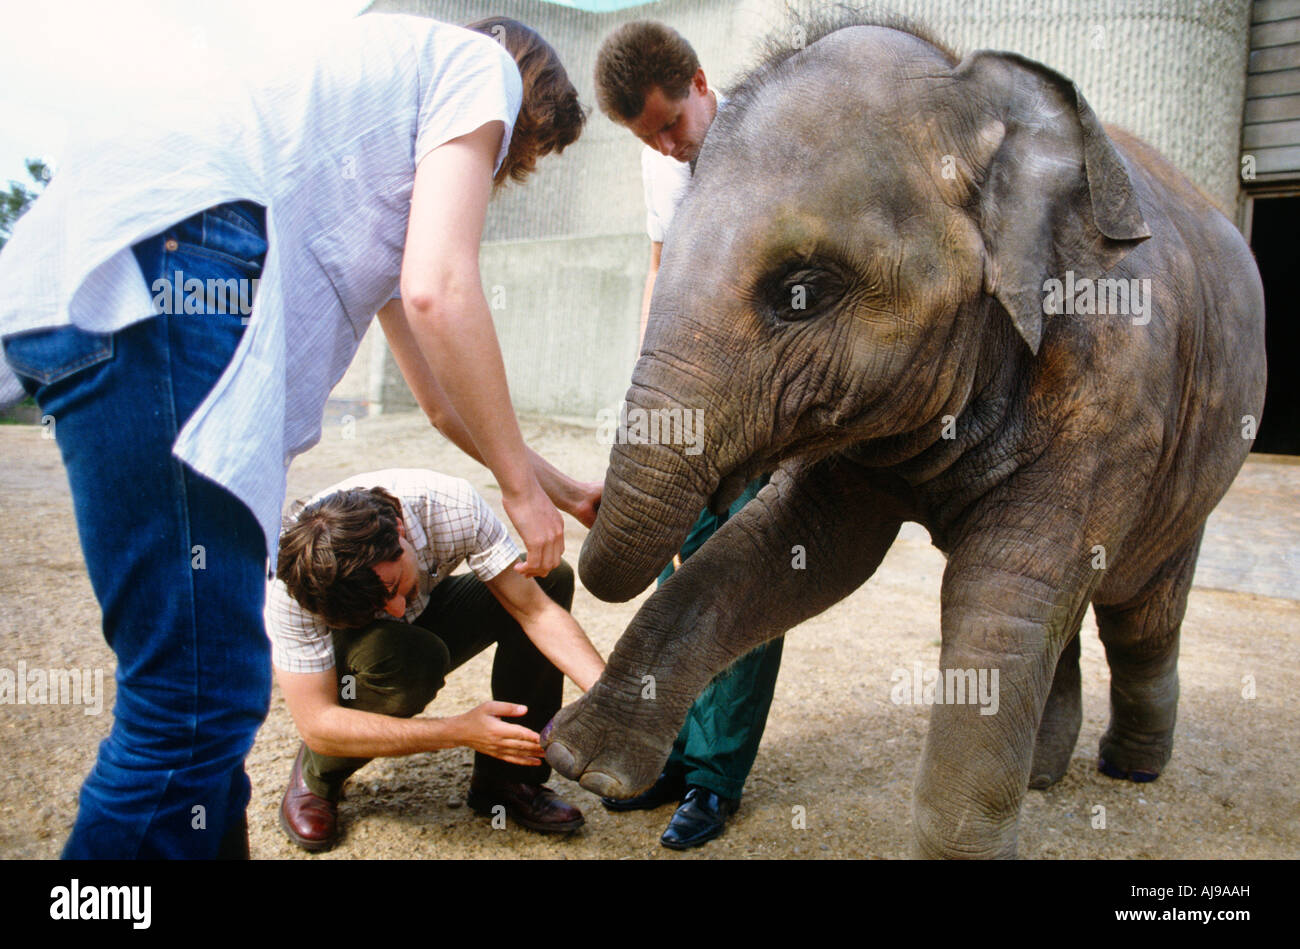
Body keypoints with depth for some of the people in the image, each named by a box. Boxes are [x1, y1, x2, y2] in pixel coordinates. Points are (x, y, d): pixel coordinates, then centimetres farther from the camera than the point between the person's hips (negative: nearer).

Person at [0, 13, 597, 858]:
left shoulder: (398, 183, 38)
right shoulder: (484, 64, 14)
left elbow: (443, 396, 40)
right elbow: (439, 291, -4)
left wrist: (567, 492, 45)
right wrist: (522, 486, 5)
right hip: (162, 260, -10)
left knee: (203, 696, 17)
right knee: (200, 703, -8)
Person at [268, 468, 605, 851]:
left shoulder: (454, 507, -33)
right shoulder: (288, 586, -37)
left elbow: (536, 609, -28)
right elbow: (316, 725, -35)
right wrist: (459, 732, -43)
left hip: (424, 619, 4)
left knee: (548, 577, -20)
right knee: (412, 660, -39)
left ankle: (506, 777, -11)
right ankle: (314, 776, -7)